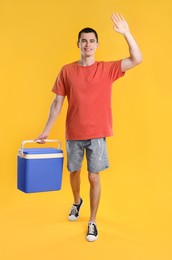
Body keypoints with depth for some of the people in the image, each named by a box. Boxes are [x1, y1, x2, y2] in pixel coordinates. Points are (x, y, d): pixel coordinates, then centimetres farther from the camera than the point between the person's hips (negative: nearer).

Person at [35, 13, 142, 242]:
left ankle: (92, 222, 17)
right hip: (73, 134, 2)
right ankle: (77, 202, 48)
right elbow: (57, 103, 2)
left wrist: (126, 33, -21)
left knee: (94, 178, 1)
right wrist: (46, 131, 0)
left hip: (97, 134, -1)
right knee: (74, 172, 18)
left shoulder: (107, 69, -2)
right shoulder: (67, 71, -1)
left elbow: (137, 60, -12)